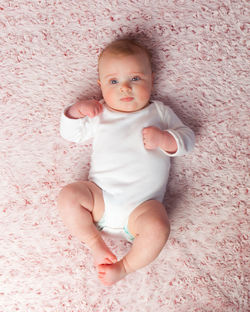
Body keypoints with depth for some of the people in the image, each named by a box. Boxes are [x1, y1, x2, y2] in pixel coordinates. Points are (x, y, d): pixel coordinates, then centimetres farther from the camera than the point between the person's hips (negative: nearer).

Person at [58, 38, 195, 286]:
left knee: (158, 227, -30)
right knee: (68, 196, -22)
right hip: (101, 197, 2)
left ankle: (126, 266, -6)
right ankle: (96, 244, -6)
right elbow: (71, 134, 19)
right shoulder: (99, 114, 16)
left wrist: (163, 138, -13)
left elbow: (187, 138, 8)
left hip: (141, 205, -2)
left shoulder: (159, 112, 13)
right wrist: (77, 110, -1)